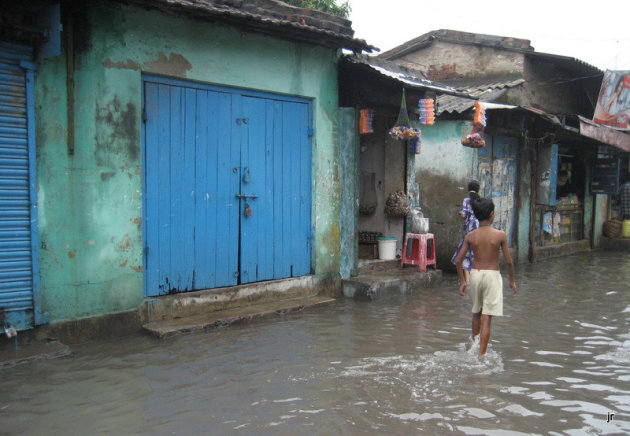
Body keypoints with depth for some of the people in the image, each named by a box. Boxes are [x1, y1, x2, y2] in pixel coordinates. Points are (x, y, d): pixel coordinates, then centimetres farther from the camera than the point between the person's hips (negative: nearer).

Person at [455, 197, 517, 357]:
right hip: (492, 275, -3)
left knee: (476, 312, 23)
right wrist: (512, 280, 9)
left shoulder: (470, 236, -2)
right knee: (486, 318, 0)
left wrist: (462, 281, 10)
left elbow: (458, 260, -1)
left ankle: (474, 343, 38)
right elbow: (509, 261, -5)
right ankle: (481, 354, 0)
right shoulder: (500, 235, -9)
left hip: (475, 274, 3)